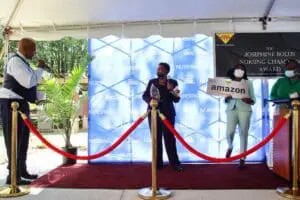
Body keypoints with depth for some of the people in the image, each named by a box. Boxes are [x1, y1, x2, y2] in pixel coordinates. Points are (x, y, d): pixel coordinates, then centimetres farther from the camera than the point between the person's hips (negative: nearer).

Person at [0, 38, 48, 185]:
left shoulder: (22, 62, 18)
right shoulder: (15, 61, -13)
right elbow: (29, 82, -24)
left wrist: (42, 96, 18)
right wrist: (40, 68, -11)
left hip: (21, 104, 10)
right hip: (12, 104, -10)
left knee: (23, 139, 15)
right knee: (14, 140, -7)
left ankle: (22, 171, 26)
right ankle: (13, 176, 1)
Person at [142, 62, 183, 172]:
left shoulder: (172, 82, 2)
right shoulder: (152, 82, 9)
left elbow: (176, 100, -3)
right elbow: (144, 95, 8)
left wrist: (171, 90, -21)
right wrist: (149, 101, -13)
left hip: (167, 114, -2)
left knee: (169, 138, -4)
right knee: (156, 139, 4)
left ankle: (175, 163, 3)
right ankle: (158, 163, 12)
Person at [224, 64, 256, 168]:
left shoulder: (248, 83, 9)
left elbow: (253, 100, 6)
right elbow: (225, 100, 12)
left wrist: (248, 100, -16)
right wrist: (227, 98, -11)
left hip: (244, 110, 0)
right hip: (232, 109, 0)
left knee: (243, 134, -1)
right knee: (229, 132, -15)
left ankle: (242, 159, 8)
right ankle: (230, 146, 19)